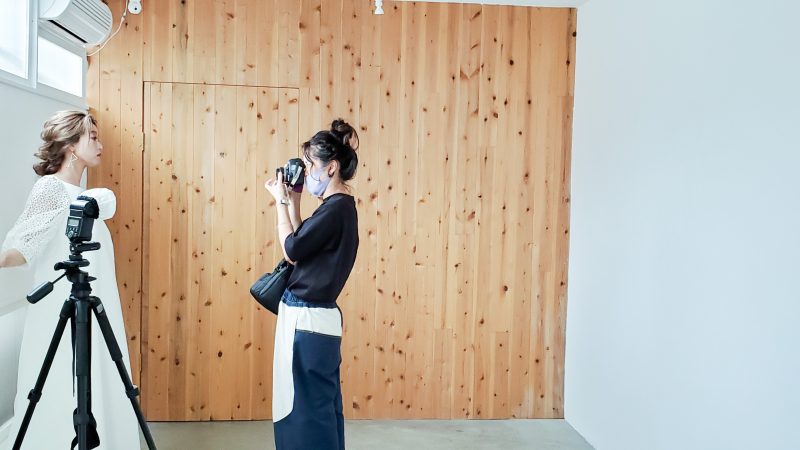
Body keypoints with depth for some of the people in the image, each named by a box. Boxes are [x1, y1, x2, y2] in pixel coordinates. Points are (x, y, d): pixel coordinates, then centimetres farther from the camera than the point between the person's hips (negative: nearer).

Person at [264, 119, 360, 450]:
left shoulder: (337, 209, -18)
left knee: (308, 411, 3)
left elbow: (292, 250, -14)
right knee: (319, 410, 19)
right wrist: (293, 201, 12)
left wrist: (281, 201, -4)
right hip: (310, 318, 10)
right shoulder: (336, 207, 12)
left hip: (308, 320, -10)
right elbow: (301, 247, 17)